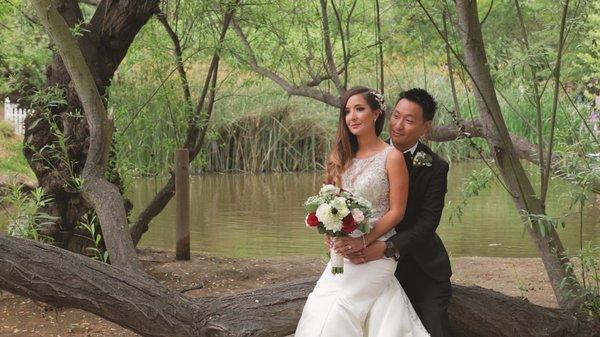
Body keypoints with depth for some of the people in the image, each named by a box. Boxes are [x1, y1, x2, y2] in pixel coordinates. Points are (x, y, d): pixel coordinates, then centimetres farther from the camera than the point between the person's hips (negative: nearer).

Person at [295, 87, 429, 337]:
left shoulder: (391, 157, -8)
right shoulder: (343, 156, 9)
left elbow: (396, 211, -9)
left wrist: (364, 241, -17)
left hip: (376, 249, -6)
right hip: (345, 250, 6)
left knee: (335, 305, -15)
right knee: (322, 304, -4)